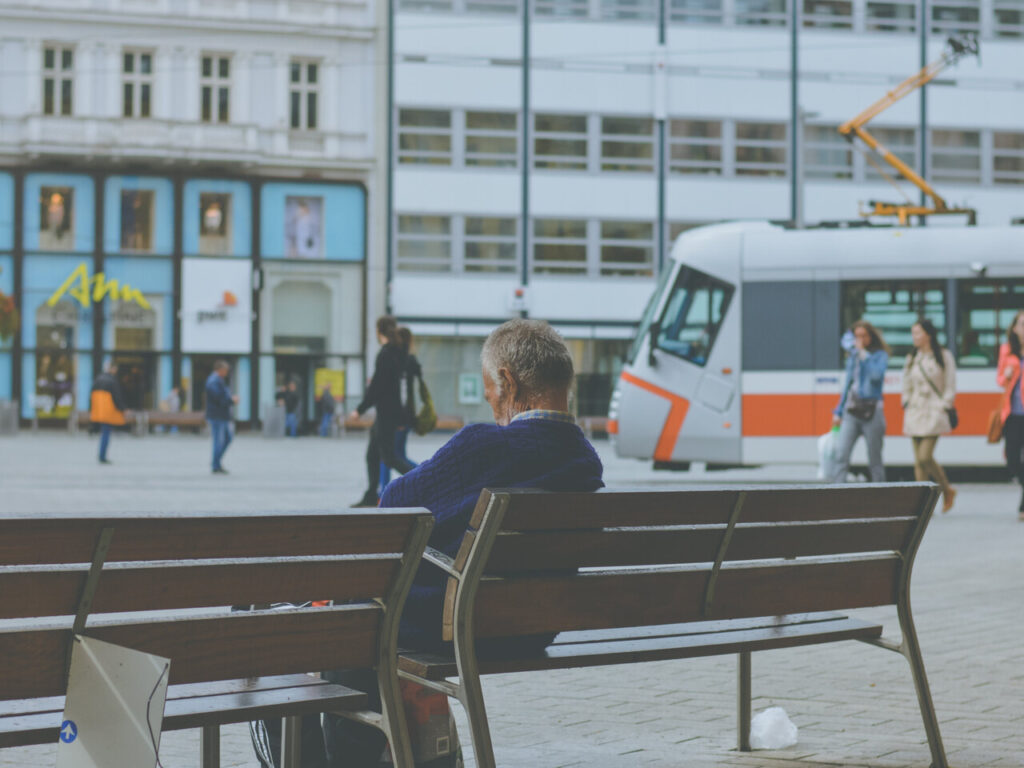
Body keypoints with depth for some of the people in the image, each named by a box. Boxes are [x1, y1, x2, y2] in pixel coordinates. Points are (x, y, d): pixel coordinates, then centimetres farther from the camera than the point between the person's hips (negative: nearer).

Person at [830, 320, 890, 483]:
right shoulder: (853, 355, 14)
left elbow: (877, 375, -21)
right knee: (841, 456, -9)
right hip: (851, 411, 4)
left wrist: (864, 355, -14)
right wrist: (838, 411, 18)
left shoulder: (880, 355, 0)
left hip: (871, 411, -4)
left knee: (875, 460, 2)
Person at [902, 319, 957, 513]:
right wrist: (907, 407, 7)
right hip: (914, 414, 5)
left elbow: (950, 387, -2)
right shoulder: (911, 359, 13)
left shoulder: (944, 357, -1)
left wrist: (942, 408, -8)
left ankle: (947, 490, 7)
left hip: (933, 414, -5)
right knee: (918, 460, 2)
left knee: (925, 457, -15)